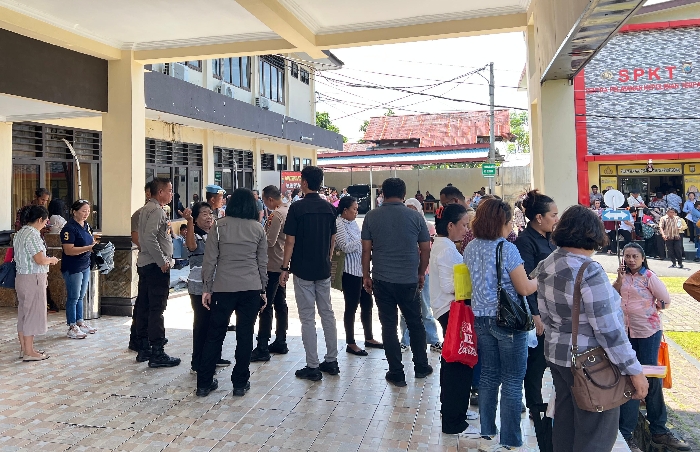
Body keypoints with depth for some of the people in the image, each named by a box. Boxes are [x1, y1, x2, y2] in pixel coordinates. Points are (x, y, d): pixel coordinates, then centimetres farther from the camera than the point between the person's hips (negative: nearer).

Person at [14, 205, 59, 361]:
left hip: (21, 277, 10)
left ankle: (24, 348, 25)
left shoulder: (20, 233, 12)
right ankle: (29, 352, 5)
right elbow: (40, 260, -23)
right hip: (33, 279, -10)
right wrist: (52, 260, -4)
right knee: (32, 314, -2)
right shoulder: (32, 235, -19)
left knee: (23, 313, 15)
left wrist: (47, 260, 15)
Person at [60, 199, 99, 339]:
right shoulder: (69, 228, -16)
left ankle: (80, 323, 25)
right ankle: (72, 328, 9)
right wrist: (88, 248, -27)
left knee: (80, 297, 15)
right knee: (73, 298, 0)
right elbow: (68, 250, -22)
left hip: (85, 266, 8)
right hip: (72, 268, -8)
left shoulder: (86, 225, 9)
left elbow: (91, 241, 21)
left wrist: (96, 244, -1)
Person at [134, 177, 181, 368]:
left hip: (144, 264, 10)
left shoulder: (146, 209, 17)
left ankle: (144, 349, 24)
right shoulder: (156, 210, -14)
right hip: (156, 266, -10)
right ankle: (157, 354, -1)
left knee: (144, 307, 13)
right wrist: (163, 261, -21)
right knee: (157, 309, -6)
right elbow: (149, 238, -25)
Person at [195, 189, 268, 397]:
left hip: (223, 288, 0)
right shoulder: (258, 228, 4)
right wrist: (262, 290, 14)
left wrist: (207, 288, 5)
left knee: (215, 335, 10)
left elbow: (210, 260, -2)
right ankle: (240, 383, 15)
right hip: (251, 288, 1)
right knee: (245, 336, 8)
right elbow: (262, 262, 6)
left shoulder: (219, 226, 0)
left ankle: (204, 383, 18)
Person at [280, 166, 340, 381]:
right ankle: (331, 361, 22)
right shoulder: (329, 208, 4)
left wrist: (285, 268, -4)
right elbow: (333, 240, 9)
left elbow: (290, 241, -11)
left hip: (303, 270, -5)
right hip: (324, 269, 5)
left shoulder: (297, 207, -12)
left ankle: (313, 367, 7)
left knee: (307, 317, 1)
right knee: (327, 313, 14)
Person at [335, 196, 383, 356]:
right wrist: (363, 241, -16)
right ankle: (351, 344, 13)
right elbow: (345, 247, -20)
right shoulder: (339, 224, -12)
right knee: (351, 307, 1)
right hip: (350, 271, -9)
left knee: (367, 303, 15)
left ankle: (369, 338, 29)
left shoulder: (352, 223, 13)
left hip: (361, 269, 9)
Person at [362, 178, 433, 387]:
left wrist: (366, 275, 9)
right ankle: (421, 367, 30)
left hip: (382, 280, 0)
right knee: (415, 324, 17)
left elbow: (366, 249, -1)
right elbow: (425, 249, 2)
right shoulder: (415, 217, -2)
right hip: (409, 280, 1)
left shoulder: (371, 217, -2)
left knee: (389, 326, 8)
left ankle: (396, 374, 15)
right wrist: (421, 274, 15)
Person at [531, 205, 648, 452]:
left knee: (564, 420, 21)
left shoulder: (546, 265, 1)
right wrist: (634, 370, -14)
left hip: (557, 355, 8)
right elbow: (609, 330, -23)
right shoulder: (589, 271, -23)